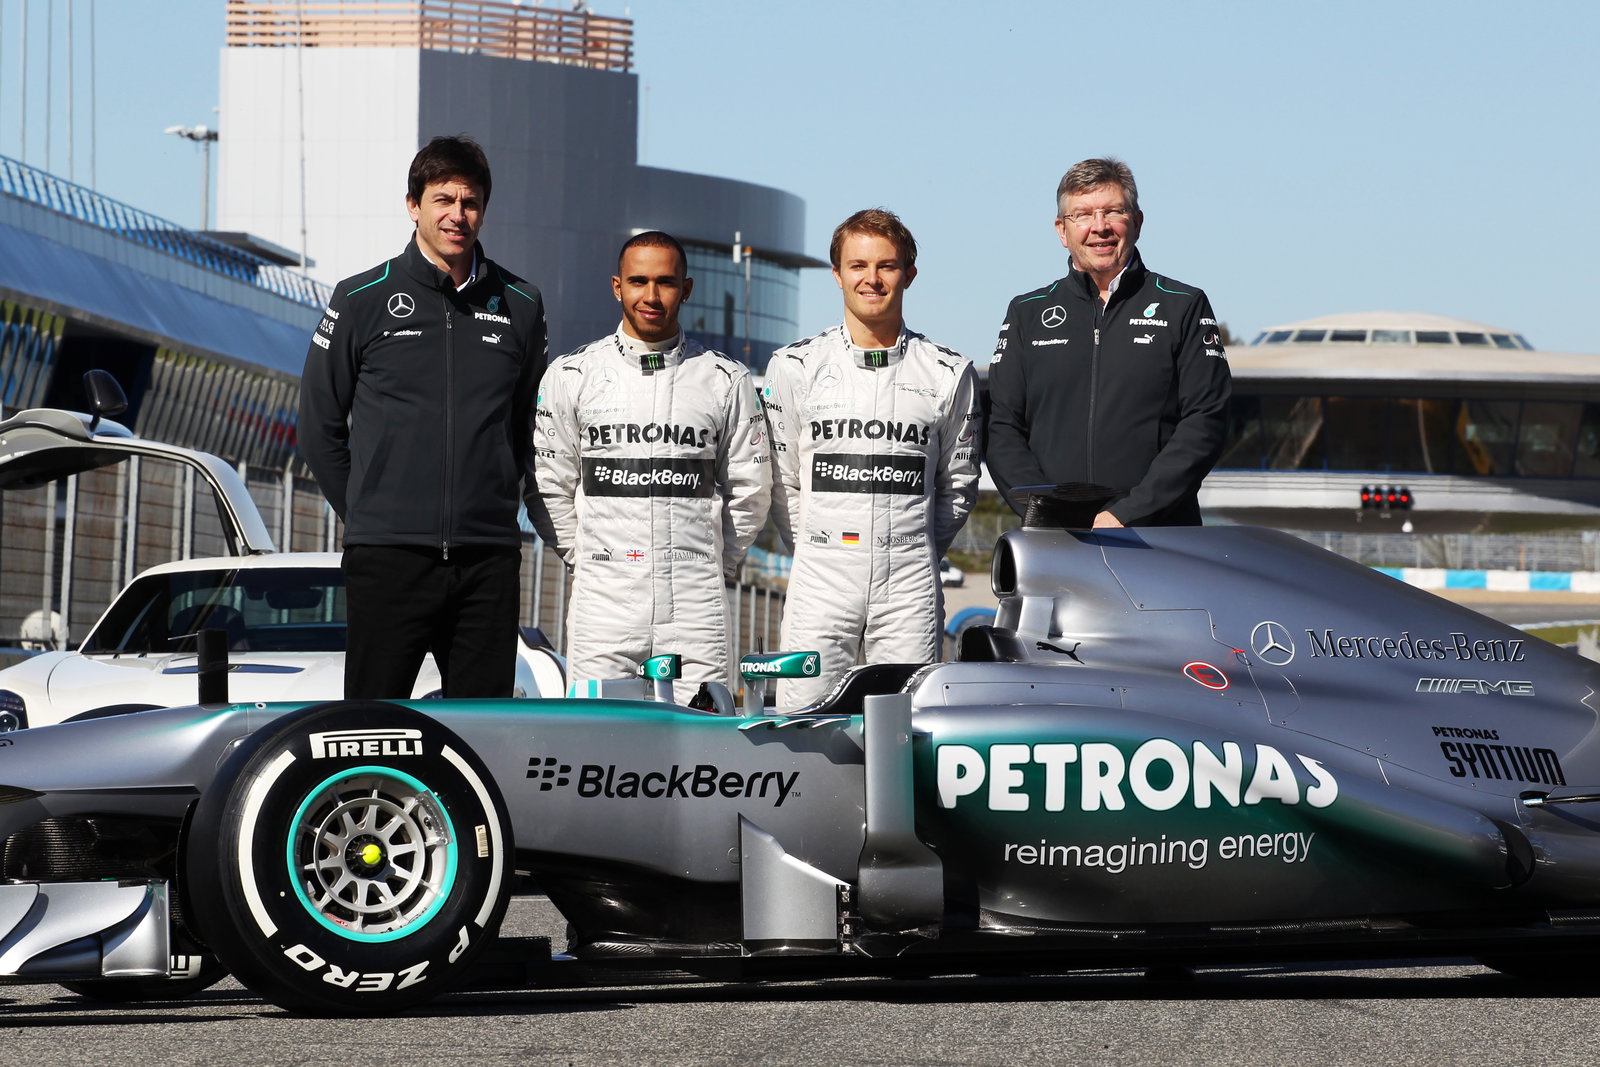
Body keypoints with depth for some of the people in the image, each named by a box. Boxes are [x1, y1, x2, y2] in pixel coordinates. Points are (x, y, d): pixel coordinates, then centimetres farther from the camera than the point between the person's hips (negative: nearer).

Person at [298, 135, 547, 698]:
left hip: (489, 559, 3)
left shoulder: (520, 307, 10)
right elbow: (319, 426, 8)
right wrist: (366, 513, 5)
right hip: (388, 558, -3)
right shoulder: (362, 300, 3)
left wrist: (501, 502, 10)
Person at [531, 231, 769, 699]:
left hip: (696, 608, 0)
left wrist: (716, 566, 10)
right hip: (604, 601, 0)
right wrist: (587, 557, 7)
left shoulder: (726, 380, 8)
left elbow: (750, 489, 12)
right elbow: (549, 486, 10)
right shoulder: (573, 375, 7)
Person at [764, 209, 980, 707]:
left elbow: (959, 483, 16)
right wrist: (816, 548, 9)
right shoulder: (796, 367, 6)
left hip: (909, 590, 0)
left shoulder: (948, 374, 7)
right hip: (821, 584, 0)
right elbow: (781, 480, 12)